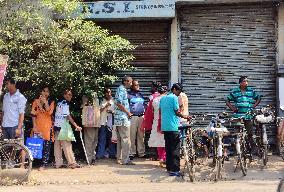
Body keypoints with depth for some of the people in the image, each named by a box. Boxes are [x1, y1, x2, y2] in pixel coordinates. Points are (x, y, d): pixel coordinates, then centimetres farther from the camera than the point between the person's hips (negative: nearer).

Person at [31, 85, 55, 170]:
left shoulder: (51, 102, 8)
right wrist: (34, 126, -6)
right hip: (38, 125, 1)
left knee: (46, 145, -5)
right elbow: (33, 114, 3)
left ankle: (44, 164, -1)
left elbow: (50, 112, -8)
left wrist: (45, 102, -11)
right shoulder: (36, 101, 9)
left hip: (47, 126, -1)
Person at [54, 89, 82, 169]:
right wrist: (76, 126, -22)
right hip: (62, 127, -9)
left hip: (57, 126, 9)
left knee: (57, 145, 7)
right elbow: (68, 116, -20)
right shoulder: (65, 103, -12)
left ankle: (58, 163, 10)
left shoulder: (59, 103, 15)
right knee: (67, 145, -7)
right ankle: (72, 162, -5)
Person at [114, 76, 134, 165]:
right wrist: (128, 112, -14)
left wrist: (128, 112, 17)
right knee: (126, 139, -8)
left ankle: (120, 158, 20)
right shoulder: (121, 89, -12)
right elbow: (119, 103, -21)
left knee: (120, 139, 14)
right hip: (123, 118, -10)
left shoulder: (123, 90, 19)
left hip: (119, 118, 10)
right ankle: (125, 160, -6)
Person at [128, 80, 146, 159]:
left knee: (141, 136, 6)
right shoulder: (129, 94, 1)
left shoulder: (140, 95, 19)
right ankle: (131, 153, 2)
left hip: (141, 117, 5)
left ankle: (141, 152, 11)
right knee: (132, 136, -5)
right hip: (132, 117, -5)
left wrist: (144, 113, 15)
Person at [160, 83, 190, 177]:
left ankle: (169, 168, 17)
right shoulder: (174, 97, -8)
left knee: (168, 148, 13)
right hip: (173, 127, -8)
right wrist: (185, 117, 5)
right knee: (175, 149, -5)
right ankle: (174, 170, -7)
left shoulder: (163, 98, 15)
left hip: (164, 126, 8)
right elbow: (177, 112, -10)